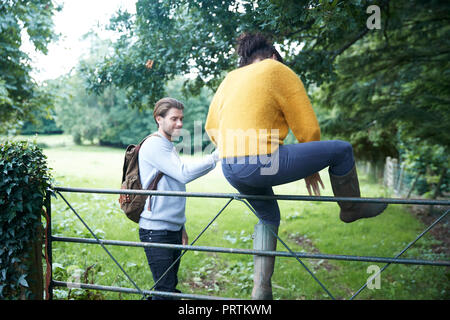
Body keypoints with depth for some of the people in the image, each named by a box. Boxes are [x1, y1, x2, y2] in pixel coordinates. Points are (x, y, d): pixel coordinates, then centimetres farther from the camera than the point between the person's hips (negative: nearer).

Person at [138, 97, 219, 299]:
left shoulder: (169, 146, 19)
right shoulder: (154, 145, -11)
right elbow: (184, 173, -23)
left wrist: (181, 228, 20)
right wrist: (216, 156, -20)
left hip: (172, 229, 9)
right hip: (156, 231, -9)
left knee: (170, 287, 13)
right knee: (165, 290, -8)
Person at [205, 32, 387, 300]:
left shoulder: (229, 79, 22)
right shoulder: (278, 70, 4)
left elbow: (211, 127, 26)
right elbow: (308, 128, 2)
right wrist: (311, 169, 16)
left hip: (230, 171, 8)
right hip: (263, 162, -8)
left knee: (268, 218, 30)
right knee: (341, 150, 7)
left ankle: (261, 288, 30)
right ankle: (352, 208, 30)